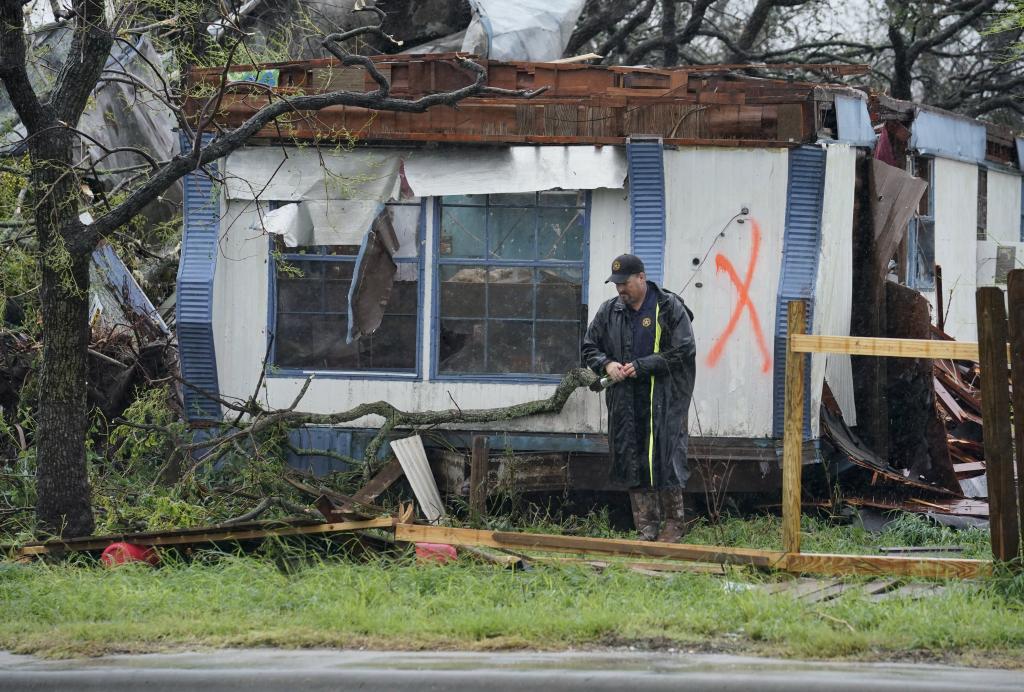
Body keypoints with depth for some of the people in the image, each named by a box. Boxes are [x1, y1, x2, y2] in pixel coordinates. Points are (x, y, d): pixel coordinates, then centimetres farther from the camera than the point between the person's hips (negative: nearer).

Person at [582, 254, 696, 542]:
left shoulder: (669, 308, -4)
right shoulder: (609, 311, 11)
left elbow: (683, 352, -9)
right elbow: (589, 348, 19)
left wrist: (642, 366, -13)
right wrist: (606, 364, -3)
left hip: (664, 400, -5)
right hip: (626, 402, 5)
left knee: (665, 461, -6)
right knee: (632, 462, 3)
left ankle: (673, 524, 7)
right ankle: (647, 530, 8)